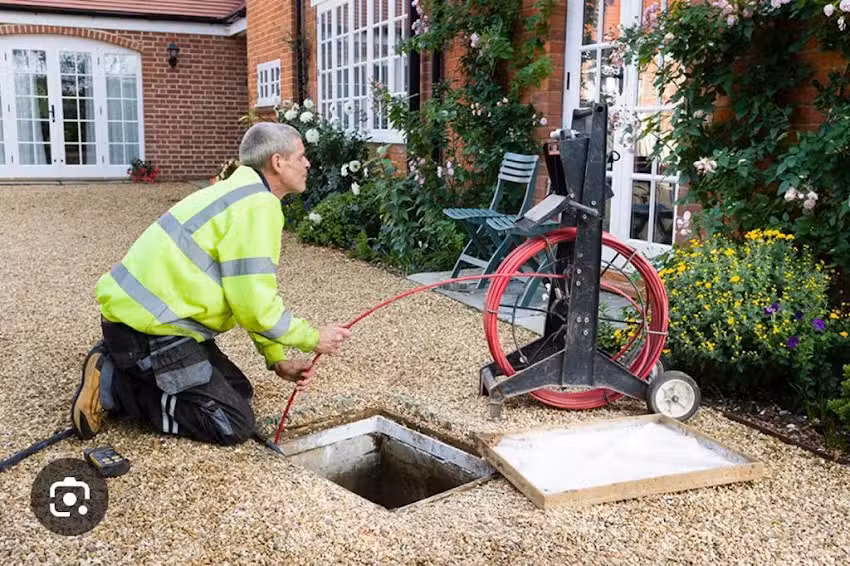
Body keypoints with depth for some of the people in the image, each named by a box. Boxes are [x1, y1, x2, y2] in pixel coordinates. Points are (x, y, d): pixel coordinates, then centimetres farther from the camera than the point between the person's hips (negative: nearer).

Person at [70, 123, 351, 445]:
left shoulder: (245, 195, 16)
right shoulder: (258, 206, -17)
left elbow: (250, 296, 18)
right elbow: (255, 306, -20)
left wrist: (276, 360, 12)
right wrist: (313, 339, -5)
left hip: (142, 312, 10)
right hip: (148, 324, -10)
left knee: (238, 390, 17)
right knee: (234, 425, -8)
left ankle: (120, 369, 12)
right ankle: (111, 385, -6)